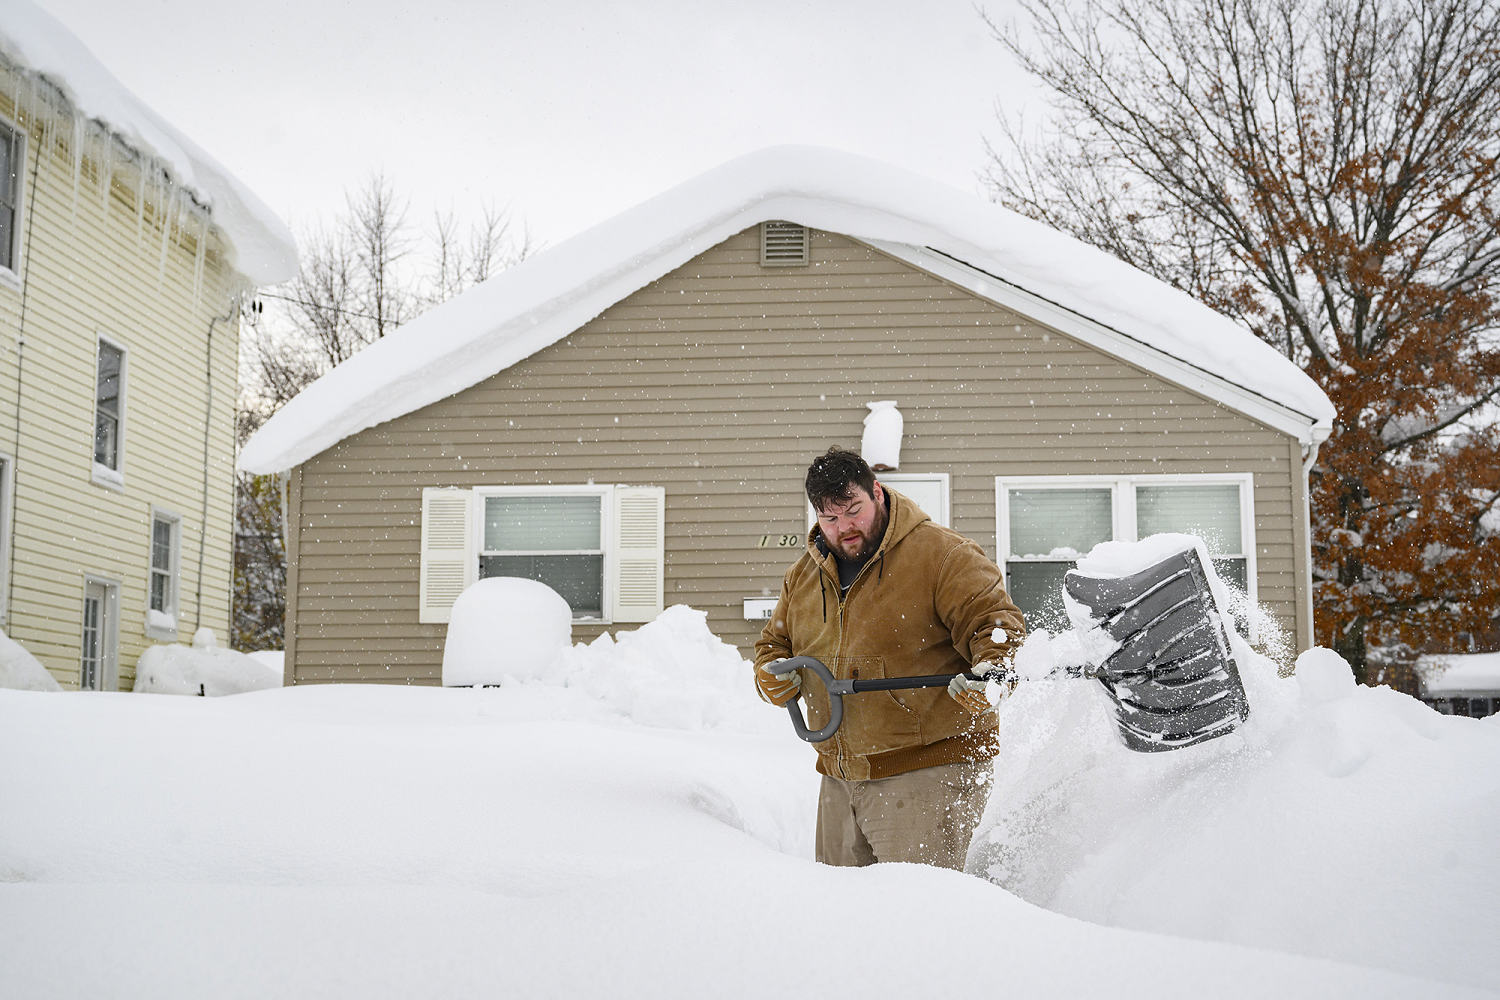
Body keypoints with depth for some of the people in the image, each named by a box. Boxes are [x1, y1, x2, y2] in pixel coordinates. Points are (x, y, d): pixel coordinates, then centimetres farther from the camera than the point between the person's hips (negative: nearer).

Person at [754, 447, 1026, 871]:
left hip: (928, 772, -7)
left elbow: (994, 619, -14)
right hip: (840, 777, 7)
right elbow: (775, 641, 23)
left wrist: (993, 673, -34)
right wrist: (773, 677, 1)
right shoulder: (804, 574, 13)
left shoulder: (941, 553, -8)